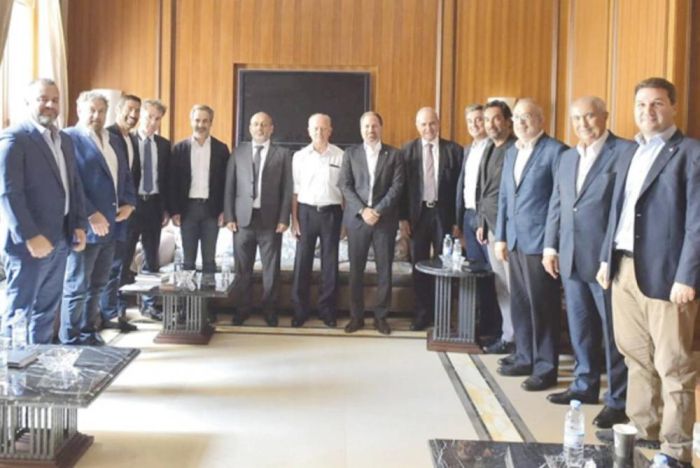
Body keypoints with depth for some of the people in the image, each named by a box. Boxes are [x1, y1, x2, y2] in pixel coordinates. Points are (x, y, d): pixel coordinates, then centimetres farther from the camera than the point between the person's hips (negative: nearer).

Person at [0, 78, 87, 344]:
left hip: (60, 239, 8)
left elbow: (74, 186, 18)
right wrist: (30, 236, -21)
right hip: (30, 242, -7)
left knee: (47, 309, 14)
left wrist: (79, 225, 8)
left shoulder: (64, 140, 15)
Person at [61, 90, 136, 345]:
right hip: (86, 225, -7)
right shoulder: (69, 138, -7)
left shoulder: (113, 140, 17)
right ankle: (70, 339, 11)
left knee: (97, 284, 15)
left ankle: (88, 331, 26)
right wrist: (90, 214, -19)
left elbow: (125, 175, 19)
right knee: (77, 286, 1)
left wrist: (129, 203, 2)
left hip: (110, 224, 7)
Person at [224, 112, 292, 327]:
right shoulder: (238, 152, 8)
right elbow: (229, 186, 6)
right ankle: (242, 309, 17)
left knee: (271, 268, 4)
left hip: (270, 219, -1)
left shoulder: (282, 154, 5)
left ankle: (270, 310, 14)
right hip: (243, 218, 1)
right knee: (242, 268, 6)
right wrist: (229, 216, -2)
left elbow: (287, 189, 2)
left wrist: (284, 219, -6)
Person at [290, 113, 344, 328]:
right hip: (306, 211, 0)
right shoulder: (300, 156, 3)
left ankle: (327, 310, 15)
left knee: (330, 263, 5)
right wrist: (294, 218, -1)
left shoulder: (340, 156, 0)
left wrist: (346, 219, -2)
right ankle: (299, 311, 10)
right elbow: (295, 190, 4)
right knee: (302, 261, 2)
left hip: (331, 212, 0)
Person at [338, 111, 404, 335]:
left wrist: (378, 211, -13)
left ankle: (381, 316, 12)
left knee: (384, 270, 2)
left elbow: (397, 186, -2)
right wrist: (362, 210, -12)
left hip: (385, 219, 0)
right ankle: (356, 316, 12)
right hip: (357, 218, 1)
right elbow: (345, 185, 1)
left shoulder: (394, 154, 6)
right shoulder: (351, 153, 8)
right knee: (355, 270, 3)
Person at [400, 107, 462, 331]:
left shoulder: (454, 150, 0)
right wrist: (403, 217, -4)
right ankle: (422, 312, 19)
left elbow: (460, 186, 0)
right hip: (418, 214, 1)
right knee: (419, 265, 8)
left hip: (443, 214, -1)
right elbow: (402, 185, 2)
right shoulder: (407, 150, 3)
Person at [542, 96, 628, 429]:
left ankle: (618, 400, 11)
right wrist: (550, 245, 12)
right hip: (571, 259, 7)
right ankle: (585, 385, 29)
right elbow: (556, 204, 19)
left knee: (614, 332, 2)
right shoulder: (568, 158, 15)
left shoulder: (625, 152, -8)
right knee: (580, 328, 16)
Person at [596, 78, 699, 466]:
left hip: (665, 273, -7)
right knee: (636, 358, 15)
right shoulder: (628, 155, 16)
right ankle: (642, 431, 28)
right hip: (624, 269, 7)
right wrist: (606, 258, 15)